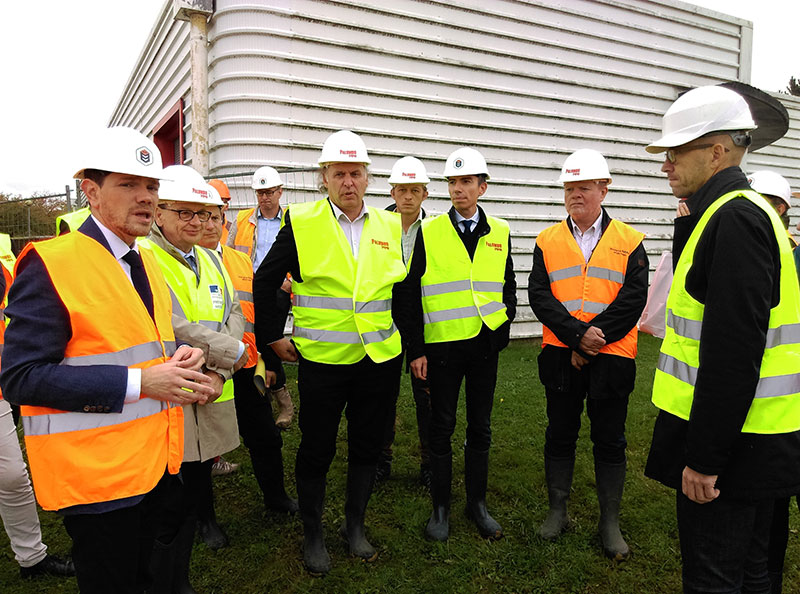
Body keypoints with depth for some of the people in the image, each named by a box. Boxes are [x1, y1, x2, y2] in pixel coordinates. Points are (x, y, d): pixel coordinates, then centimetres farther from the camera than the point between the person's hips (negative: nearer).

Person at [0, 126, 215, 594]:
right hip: (96, 474, -7)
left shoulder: (147, 263, 10)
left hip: (158, 462, 7)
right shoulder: (50, 264, -15)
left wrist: (180, 355, -2)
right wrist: (136, 383, -24)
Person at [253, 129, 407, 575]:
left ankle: (355, 525, 36)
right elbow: (265, 281, 0)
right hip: (321, 359, -3)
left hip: (378, 359, 3)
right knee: (316, 450, 8)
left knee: (367, 447, 14)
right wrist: (273, 337, -1)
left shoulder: (390, 226, 4)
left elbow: (403, 286, 15)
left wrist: (405, 341, 12)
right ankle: (313, 535, 30)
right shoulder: (301, 223, -6)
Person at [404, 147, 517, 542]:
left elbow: (508, 287, 15)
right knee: (442, 427, 7)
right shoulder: (429, 232, -1)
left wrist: (503, 327, 1)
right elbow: (413, 295, -2)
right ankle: (441, 507, 22)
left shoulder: (500, 233, 6)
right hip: (442, 346, -2)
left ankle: (477, 503, 28)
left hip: (485, 345, 2)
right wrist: (416, 349, -6)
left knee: (480, 427, 12)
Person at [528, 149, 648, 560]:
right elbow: (538, 295, -5)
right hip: (560, 356, 2)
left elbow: (633, 298, -8)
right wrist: (578, 335, -16)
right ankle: (557, 511, 28)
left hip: (611, 358, -1)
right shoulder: (548, 240, 5)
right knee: (560, 436, 12)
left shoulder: (629, 241, 2)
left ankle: (609, 523, 24)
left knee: (609, 442, 9)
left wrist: (596, 338, -16)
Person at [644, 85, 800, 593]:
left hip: (729, 444, -10)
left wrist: (704, 458, -23)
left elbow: (734, 350, -26)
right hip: (750, 441, 10)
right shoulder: (738, 211, 14)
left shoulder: (734, 217, -20)